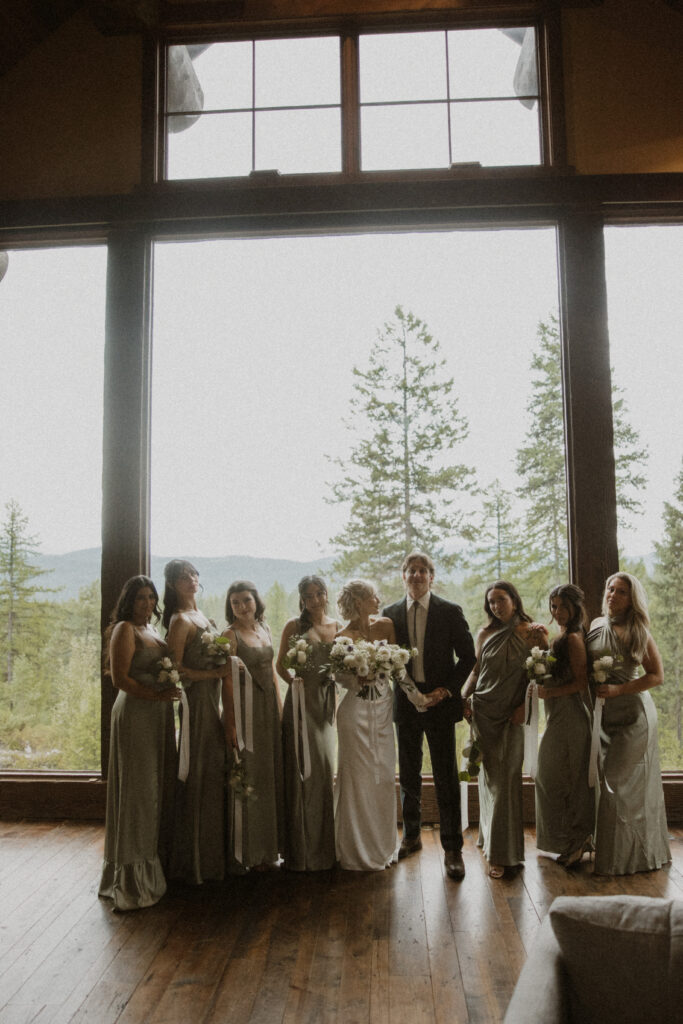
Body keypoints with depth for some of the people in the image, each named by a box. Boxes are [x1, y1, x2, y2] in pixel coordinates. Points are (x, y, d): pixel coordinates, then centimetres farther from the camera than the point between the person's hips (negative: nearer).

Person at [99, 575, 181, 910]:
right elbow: (119, 677, -16)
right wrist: (156, 694, -18)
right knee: (138, 786, -3)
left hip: (158, 713, 8)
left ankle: (156, 863, 24)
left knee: (159, 785, 13)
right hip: (135, 713, -8)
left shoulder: (152, 630, 16)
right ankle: (133, 873, 7)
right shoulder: (125, 629, -10)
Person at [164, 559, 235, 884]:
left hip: (212, 701, 9)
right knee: (196, 777, -2)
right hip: (194, 702, -8)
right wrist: (216, 673, -16)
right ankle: (194, 861, 10)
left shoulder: (200, 615, 13)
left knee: (212, 776, 13)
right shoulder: (180, 619, -13)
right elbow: (176, 668, -18)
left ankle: (210, 856, 23)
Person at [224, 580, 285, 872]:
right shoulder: (230, 635, -11)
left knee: (269, 777, 12)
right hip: (244, 711, -7)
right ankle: (239, 853, 12)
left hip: (269, 709, 7)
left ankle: (265, 850, 24)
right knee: (244, 779, -1)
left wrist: (280, 706, 13)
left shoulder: (264, 628, 10)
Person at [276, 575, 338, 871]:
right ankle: (302, 849, 12)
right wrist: (292, 680, -16)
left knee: (325, 769, 9)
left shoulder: (336, 626, 9)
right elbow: (280, 663, 2)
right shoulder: (294, 626, -1)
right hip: (301, 700, -4)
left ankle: (324, 845, 24)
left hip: (327, 700, 4)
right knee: (303, 770, -1)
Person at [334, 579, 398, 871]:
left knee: (384, 776, 10)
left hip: (383, 707, 5)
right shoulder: (343, 637, -11)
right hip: (356, 708, -4)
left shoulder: (386, 625, 1)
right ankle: (358, 851, 18)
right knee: (359, 778, 2)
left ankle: (383, 846, 26)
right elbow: (340, 677, -3)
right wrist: (359, 677, -21)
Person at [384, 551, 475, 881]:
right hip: (405, 702, 3)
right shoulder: (390, 613, 4)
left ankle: (452, 848, 10)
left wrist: (446, 689, -10)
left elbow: (467, 656, -1)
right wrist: (394, 680, -7)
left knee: (446, 777, 0)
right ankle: (411, 835, 30)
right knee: (408, 776, 14)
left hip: (440, 701, -3)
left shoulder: (450, 612, -3)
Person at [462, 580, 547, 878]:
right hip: (482, 712, 3)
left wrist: (525, 704, -8)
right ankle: (491, 839, 24)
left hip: (511, 716, -3)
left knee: (505, 779, -2)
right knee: (489, 776, 7)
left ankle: (501, 853, 8)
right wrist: (462, 698, 1)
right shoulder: (485, 634, 5)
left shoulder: (533, 632, -4)